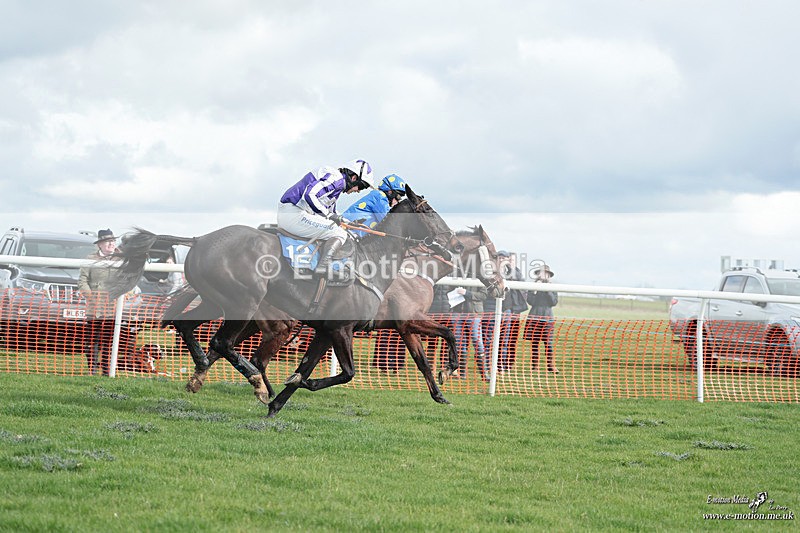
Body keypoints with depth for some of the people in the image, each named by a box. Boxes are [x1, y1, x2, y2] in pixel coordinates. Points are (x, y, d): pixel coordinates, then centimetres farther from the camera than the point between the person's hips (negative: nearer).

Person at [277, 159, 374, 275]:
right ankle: (322, 267, -30)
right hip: (296, 213, -11)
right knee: (339, 234, -14)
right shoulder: (335, 178, -11)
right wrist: (328, 215, -17)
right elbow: (309, 195, -24)